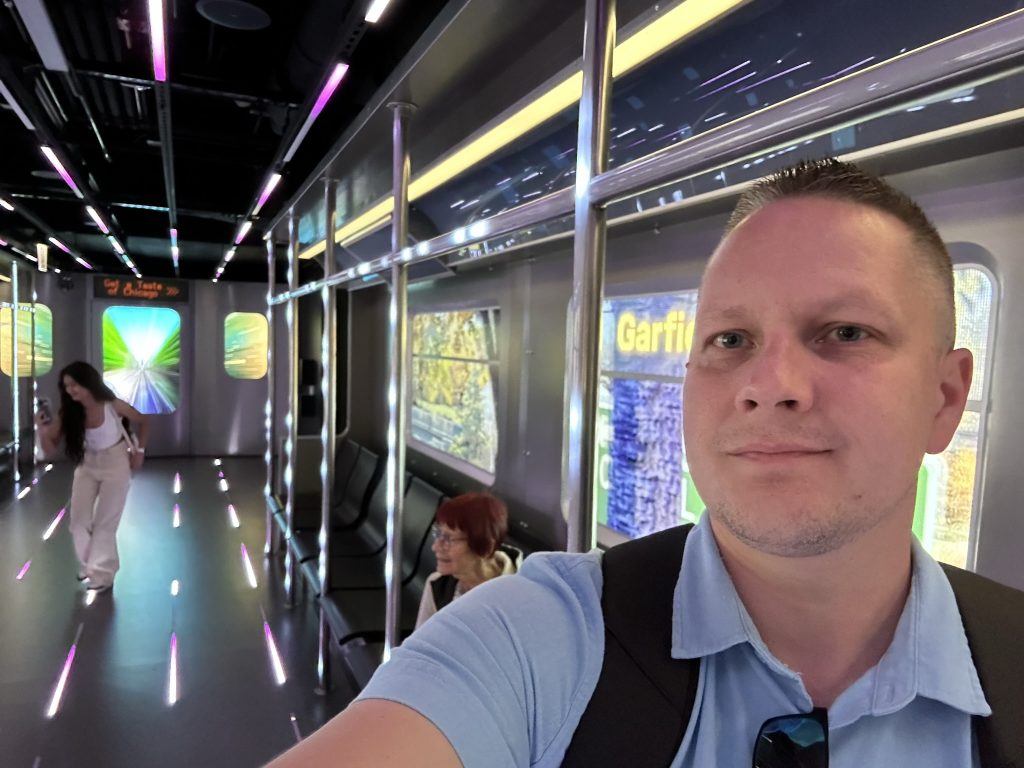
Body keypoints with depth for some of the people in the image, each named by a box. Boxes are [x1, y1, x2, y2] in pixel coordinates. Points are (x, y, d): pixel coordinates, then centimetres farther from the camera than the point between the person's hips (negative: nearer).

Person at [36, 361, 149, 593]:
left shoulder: (113, 406, -22)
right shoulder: (68, 414, -13)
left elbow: (143, 422, -4)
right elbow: (50, 450, -13)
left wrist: (139, 450, -6)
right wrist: (43, 430, -31)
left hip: (116, 464, -4)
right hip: (87, 466, 4)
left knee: (105, 522, 0)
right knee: (78, 521, 3)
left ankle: (102, 573, 10)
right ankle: (88, 566, 24)